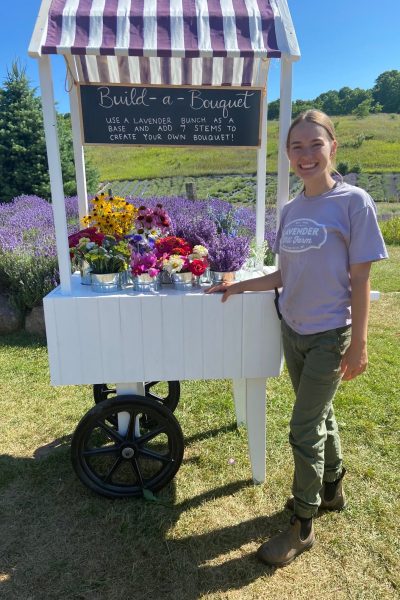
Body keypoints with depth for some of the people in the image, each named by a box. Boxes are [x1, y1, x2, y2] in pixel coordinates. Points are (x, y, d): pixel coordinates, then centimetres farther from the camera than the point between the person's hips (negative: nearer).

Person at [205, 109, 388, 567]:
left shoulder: (353, 203, -12)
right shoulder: (290, 210, 4)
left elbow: (360, 281, -12)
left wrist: (358, 345, -11)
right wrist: (238, 286, 5)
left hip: (330, 336, -5)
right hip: (293, 330, 6)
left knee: (304, 429, 1)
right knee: (319, 415, 20)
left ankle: (302, 525, 22)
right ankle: (331, 488, 44)